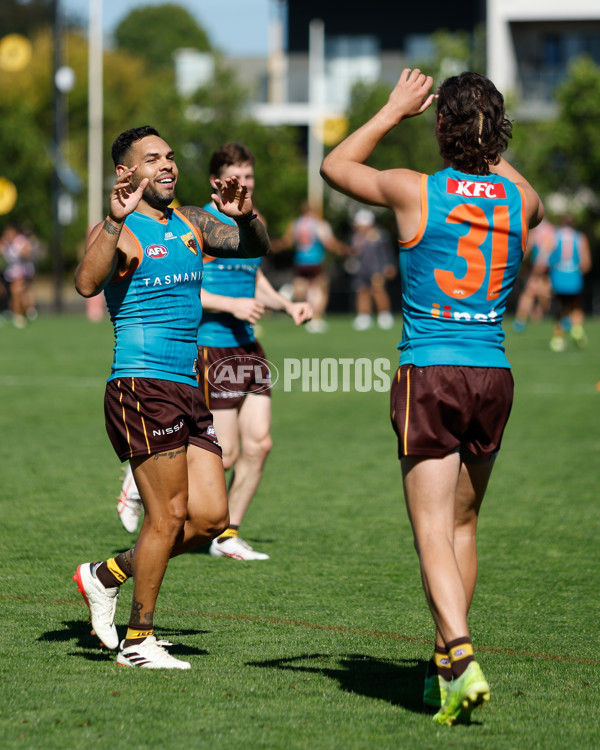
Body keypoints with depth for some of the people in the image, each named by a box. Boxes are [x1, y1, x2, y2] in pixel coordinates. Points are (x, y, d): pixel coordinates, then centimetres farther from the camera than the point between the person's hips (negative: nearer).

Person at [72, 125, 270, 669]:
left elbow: (256, 248, 16)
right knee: (169, 516, -7)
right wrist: (115, 221, -39)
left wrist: (246, 217, -6)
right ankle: (137, 641, 5)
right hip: (143, 385, -8)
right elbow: (87, 284, -26)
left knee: (210, 517, 4)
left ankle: (107, 574, 21)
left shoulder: (189, 222, 15)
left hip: (189, 390, 8)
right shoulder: (121, 232, -8)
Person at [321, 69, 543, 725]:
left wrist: (396, 108, 19)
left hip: (429, 375, -4)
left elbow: (335, 165, 12)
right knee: (463, 523, 18)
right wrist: (488, 150, 35)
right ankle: (445, 658, 24)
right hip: (493, 375, 4)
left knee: (433, 530, -8)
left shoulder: (415, 192, -7)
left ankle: (461, 660, -25)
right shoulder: (517, 198, 3)